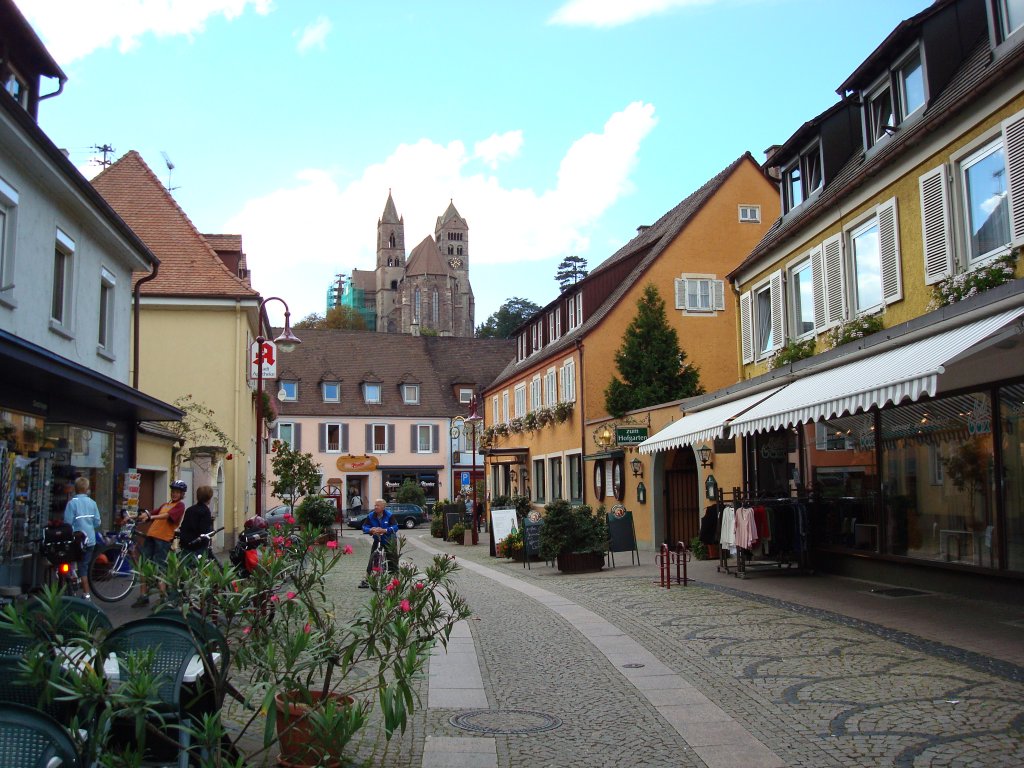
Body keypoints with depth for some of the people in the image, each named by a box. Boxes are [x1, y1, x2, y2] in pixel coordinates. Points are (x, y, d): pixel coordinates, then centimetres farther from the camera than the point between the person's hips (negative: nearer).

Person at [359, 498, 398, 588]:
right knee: (372, 560, -3)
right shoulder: (370, 516, -6)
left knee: (392, 560, 0)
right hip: (377, 540, 3)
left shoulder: (389, 515, -15)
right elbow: (364, 527, -7)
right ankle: (367, 580, 4)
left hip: (389, 541, -2)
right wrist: (370, 530, -30)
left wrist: (384, 530, -39)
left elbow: (395, 527, -24)